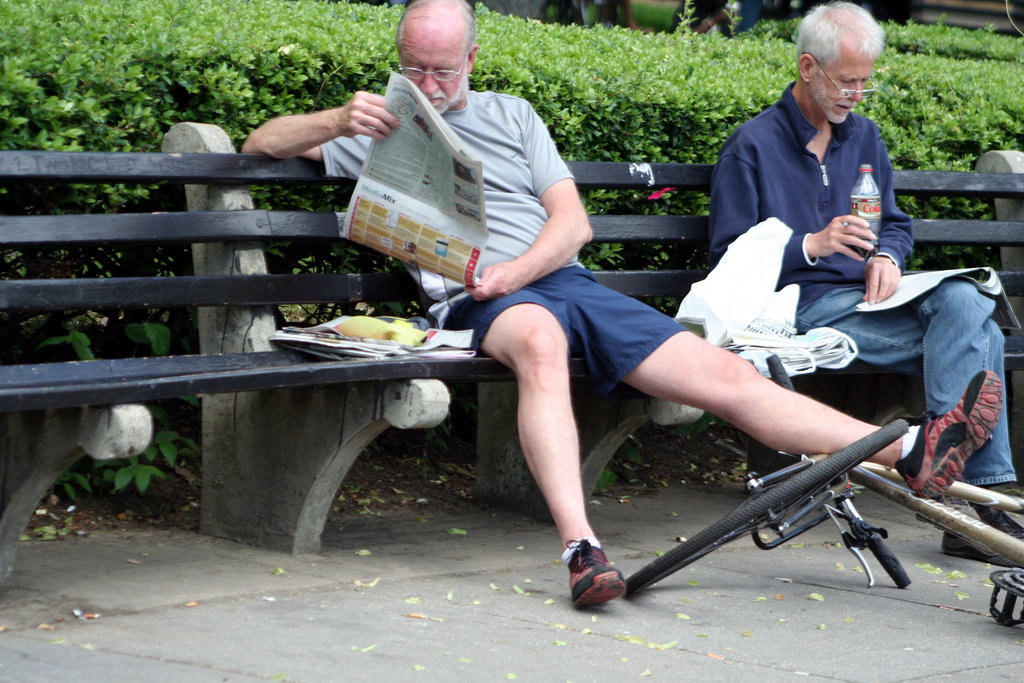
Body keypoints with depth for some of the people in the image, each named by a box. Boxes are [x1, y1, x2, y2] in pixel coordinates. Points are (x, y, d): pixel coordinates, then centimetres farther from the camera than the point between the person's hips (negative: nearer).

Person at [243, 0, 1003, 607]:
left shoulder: (510, 115, 23)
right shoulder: (383, 128, 17)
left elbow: (574, 221, 14)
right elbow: (263, 142, 12)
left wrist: (516, 269, -8)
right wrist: (338, 120, -9)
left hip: (562, 278, 4)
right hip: (478, 301, -4)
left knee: (724, 374, -8)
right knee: (539, 338, -42)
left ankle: (915, 452, -16)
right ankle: (581, 547, -55)